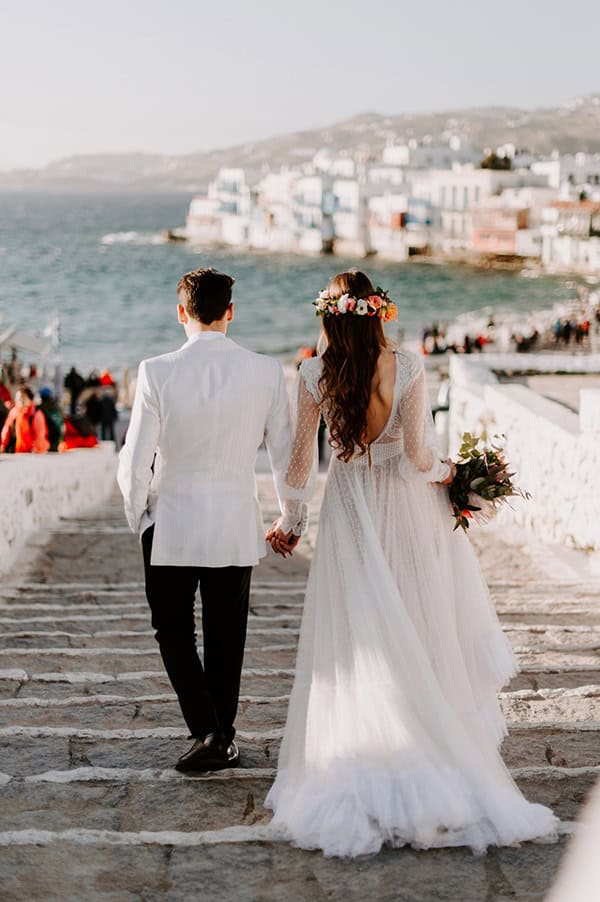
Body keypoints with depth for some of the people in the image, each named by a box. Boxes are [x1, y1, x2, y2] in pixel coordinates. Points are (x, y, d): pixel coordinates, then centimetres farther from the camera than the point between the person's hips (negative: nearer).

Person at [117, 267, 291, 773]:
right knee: (226, 637, 16)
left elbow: (134, 463, -10)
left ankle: (208, 731, 0)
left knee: (173, 632, 14)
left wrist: (138, 517, 7)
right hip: (238, 527, 2)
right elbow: (285, 454, 0)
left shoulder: (157, 373, -13)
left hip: (171, 526, -2)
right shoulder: (266, 372, -7)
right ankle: (222, 737, 24)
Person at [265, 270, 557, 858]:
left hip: (349, 509, 1)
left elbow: (301, 457, -1)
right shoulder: (407, 368, -13)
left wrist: (290, 519, 13)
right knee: (419, 641, 11)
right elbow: (419, 457, -13)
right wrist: (446, 473, 9)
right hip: (405, 508, -1)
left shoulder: (315, 376, -8)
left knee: (355, 647, 8)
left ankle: (355, 775, 12)